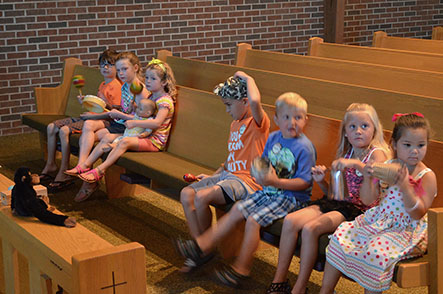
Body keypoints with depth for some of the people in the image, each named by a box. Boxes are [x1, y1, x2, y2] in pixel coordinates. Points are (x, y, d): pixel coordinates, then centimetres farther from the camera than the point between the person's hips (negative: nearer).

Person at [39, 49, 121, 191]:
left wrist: (92, 115, -18)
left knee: (64, 130, -27)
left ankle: (64, 173, -20)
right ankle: (50, 165, 10)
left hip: (99, 120, -10)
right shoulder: (102, 85, 20)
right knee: (51, 127, 3)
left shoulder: (116, 86, -11)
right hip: (89, 117, 10)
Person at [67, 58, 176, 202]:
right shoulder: (150, 96, 18)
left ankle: (99, 170, -35)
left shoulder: (165, 101, -12)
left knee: (125, 141, -33)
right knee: (108, 137, -6)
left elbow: (157, 122, -28)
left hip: (154, 141, -9)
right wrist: (120, 115, 10)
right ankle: (86, 165, -13)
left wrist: (134, 123, -26)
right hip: (141, 135, 9)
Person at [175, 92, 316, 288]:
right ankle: (202, 245, 7)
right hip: (269, 191, 8)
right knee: (238, 209, 1)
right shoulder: (273, 138, 4)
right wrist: (260, 173, -8)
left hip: (291, 196, -8)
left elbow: (305, 182, -18)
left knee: (253, 220, -19)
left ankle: (240, 269, -8)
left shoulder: (304, 147, -18)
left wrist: (277, 182, -28)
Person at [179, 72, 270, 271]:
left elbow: (255, 101, -36)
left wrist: (248, 79, -17)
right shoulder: (235, 124, 21)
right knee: (186, 194, -11)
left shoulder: (258, 122, -10)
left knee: (202, 197, -28)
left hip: (247, 180, -9)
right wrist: (212, 176, 17)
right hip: (228, 175, 9)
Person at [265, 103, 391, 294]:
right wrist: (321, 181, 1)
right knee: (290, 221, -15)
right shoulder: (345, 155, 16)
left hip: (358, 209, -7)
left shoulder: (377, 153, -3)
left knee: (310, 228, -28)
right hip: (335, 203, 7)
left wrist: (357, 164, -35)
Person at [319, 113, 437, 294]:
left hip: (406, 230, -5)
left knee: (377, 251, -33)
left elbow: (418, 214, -15)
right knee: (341, 237, -10)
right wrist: (368, 178, -15)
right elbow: (368, 199, 3)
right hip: (378, 220, 5)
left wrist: (405, 186, -27)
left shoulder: (427, 176, -9)